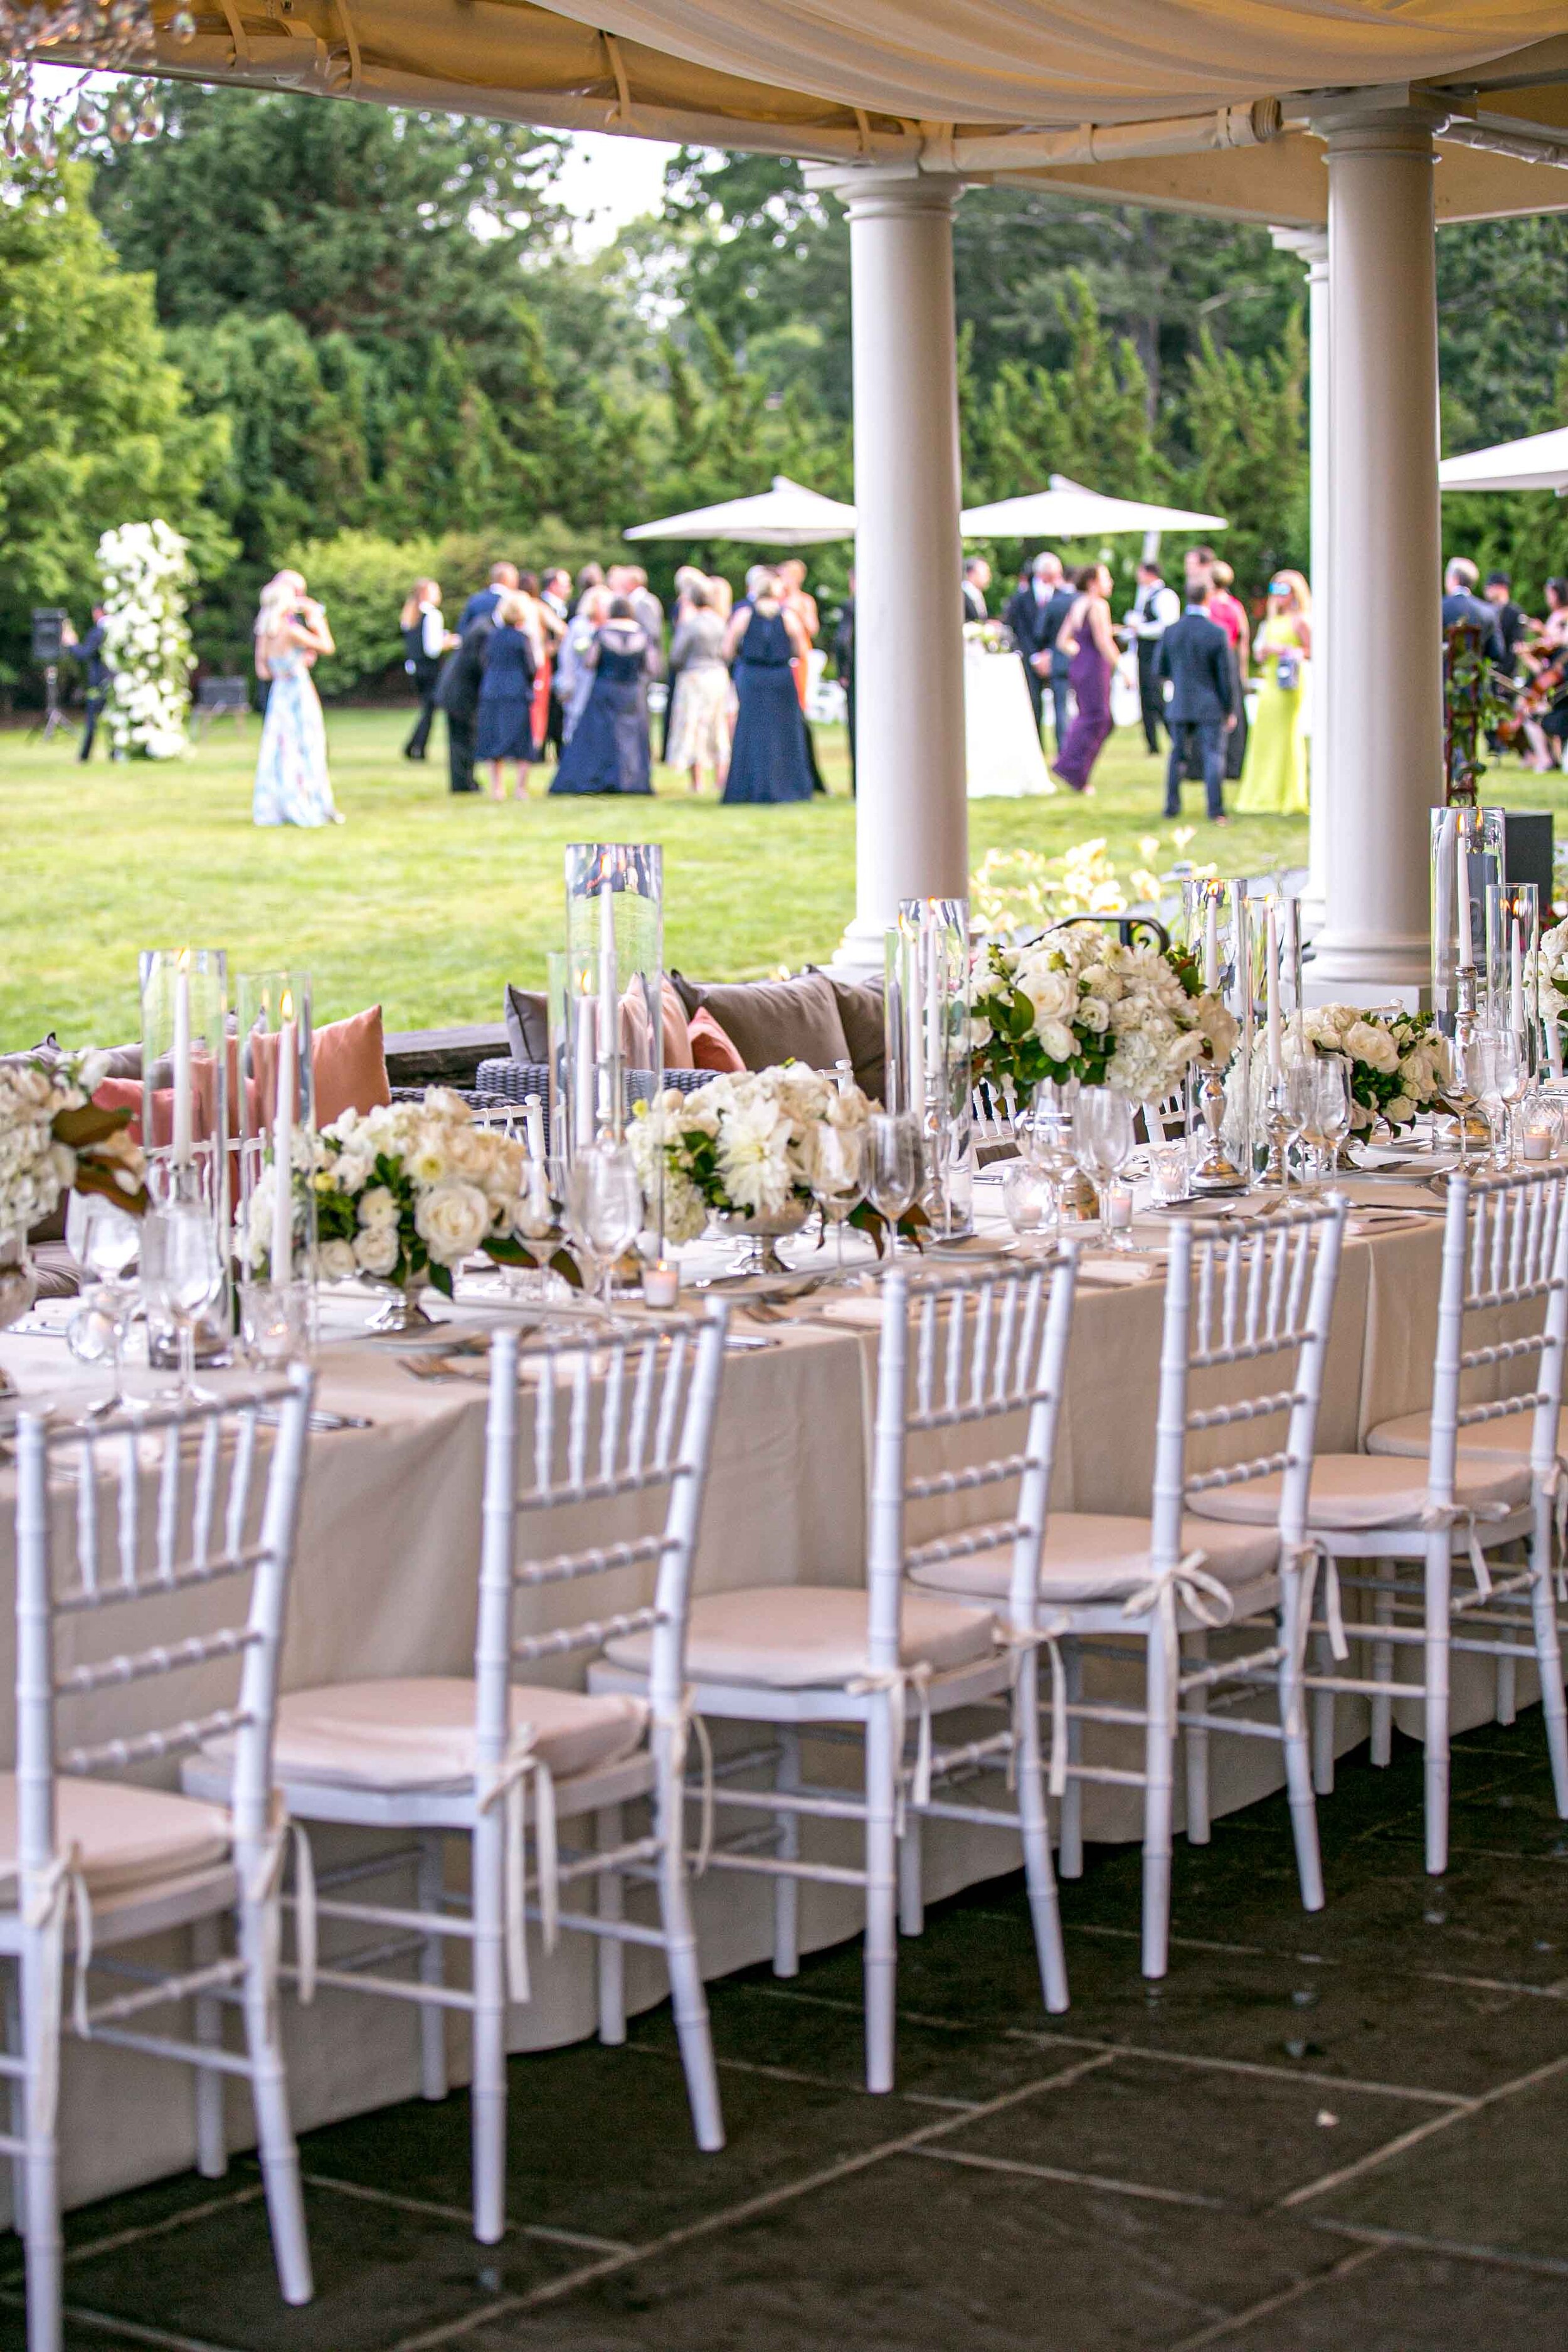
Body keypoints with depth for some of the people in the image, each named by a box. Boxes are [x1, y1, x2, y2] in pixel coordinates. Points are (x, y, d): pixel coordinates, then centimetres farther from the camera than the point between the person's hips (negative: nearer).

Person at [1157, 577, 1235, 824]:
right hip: (1210, 708, -3)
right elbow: (1226, 677, -9)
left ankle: (1172, 806, 19)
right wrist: (1230, 710, 1)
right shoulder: (1217, 634, -13)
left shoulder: (1171, 631, -3)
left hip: (1180, 706, 3)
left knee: (1179, 757, 16)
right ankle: (1215, 811, -5)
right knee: (1213, 757, 0)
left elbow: (1160, 669, 5)